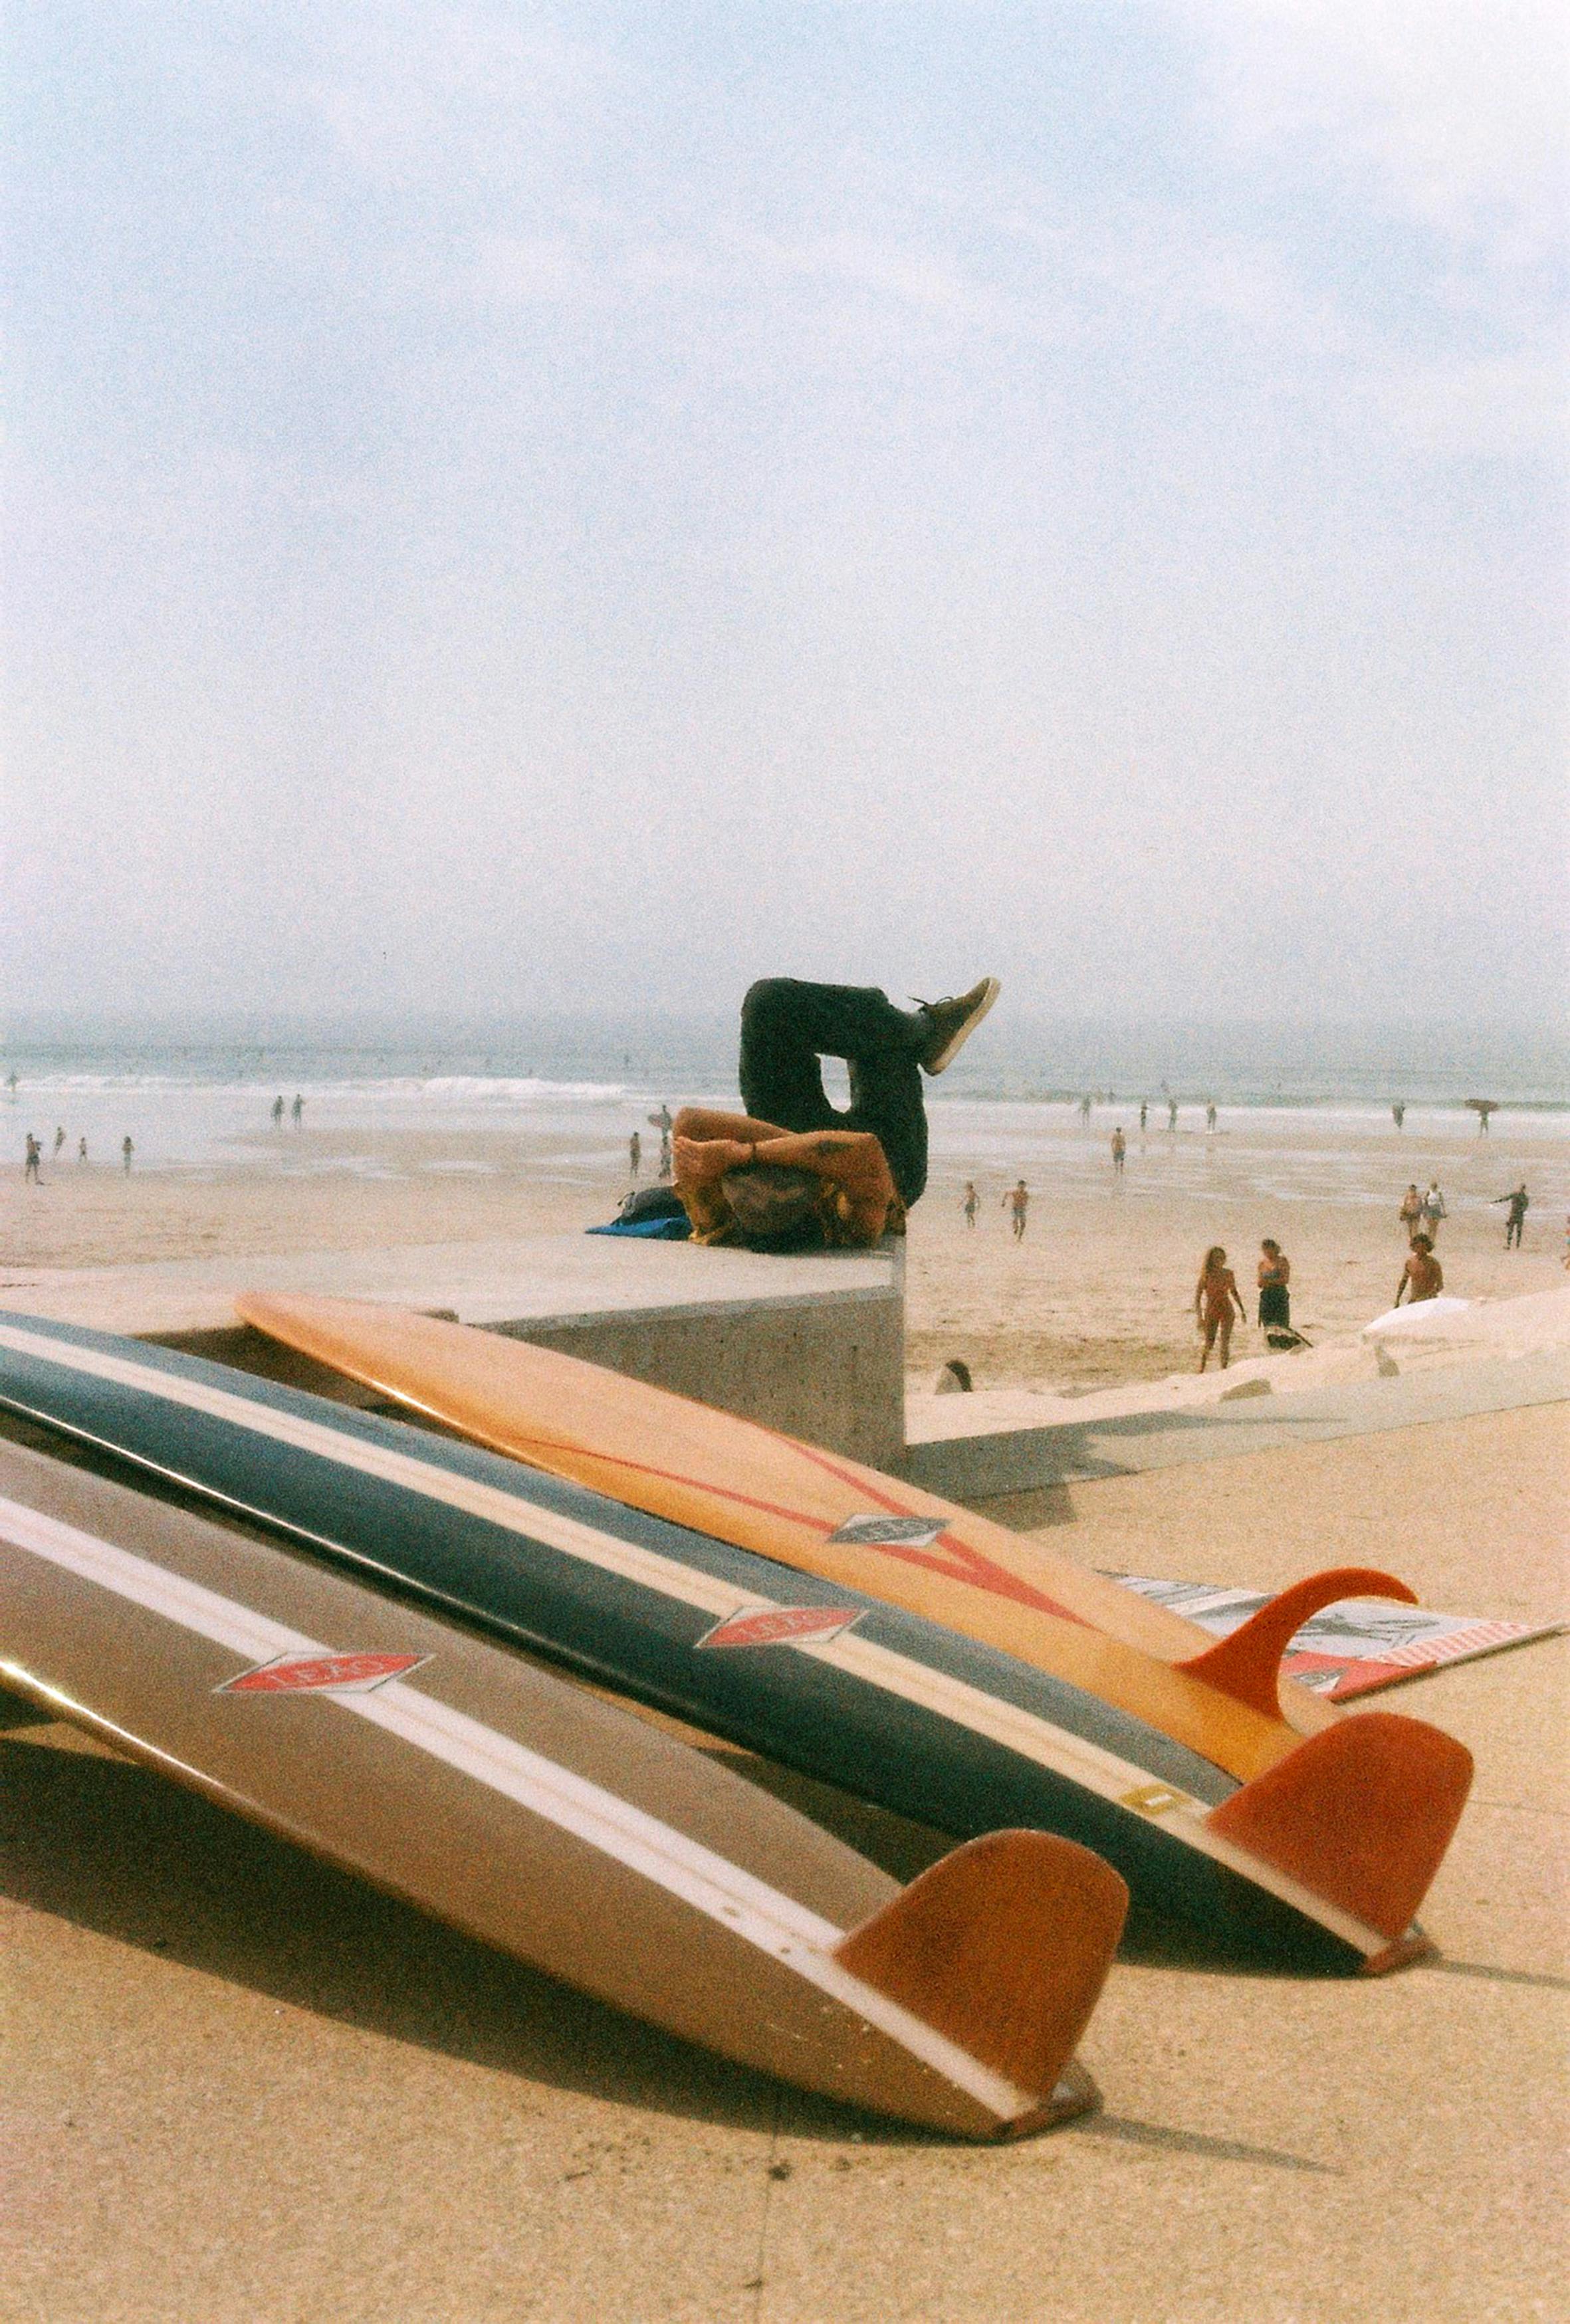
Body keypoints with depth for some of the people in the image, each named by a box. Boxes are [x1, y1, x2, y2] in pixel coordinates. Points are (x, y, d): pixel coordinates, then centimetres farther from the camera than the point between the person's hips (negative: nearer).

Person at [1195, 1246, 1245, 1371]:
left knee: (1225, 1342, -1)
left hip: (1227, 1310, 3)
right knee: (1209, 1343, -3)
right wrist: (1199, 1317, -15)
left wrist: (1242, 1310, 18)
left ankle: (1224, 1370, 6)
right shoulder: (1206, 1275, -9)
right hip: (1211, 1311, -3)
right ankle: (1201, 1371, 12)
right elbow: (1197, 1297, -8)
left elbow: (1234, 1292, 18)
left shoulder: (1229, 1274, 3)